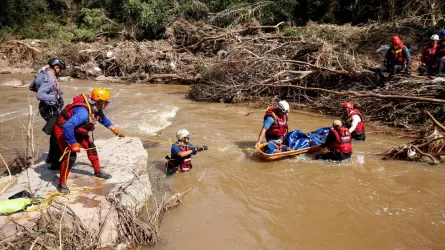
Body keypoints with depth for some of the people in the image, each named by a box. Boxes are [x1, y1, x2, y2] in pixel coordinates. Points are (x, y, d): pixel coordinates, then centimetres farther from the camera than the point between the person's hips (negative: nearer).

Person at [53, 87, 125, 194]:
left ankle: (98, 171, 31)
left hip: (76, 129, 9)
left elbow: (103, 119, 12)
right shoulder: (83, 112, -40)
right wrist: (73, 144, -37)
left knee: (91, 147, 11)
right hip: (62, 130, -9)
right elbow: (67, 126, -46)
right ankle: (62, 184, -1)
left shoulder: (96, 108, -10)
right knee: (71, 156, -17)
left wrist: (115, 130, 17)